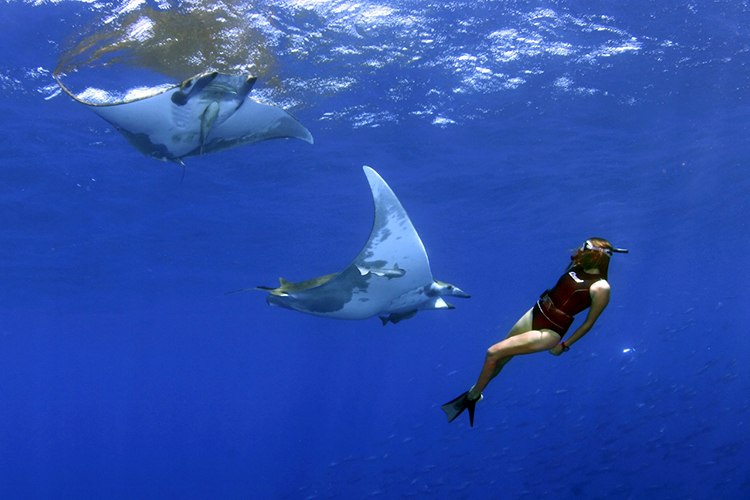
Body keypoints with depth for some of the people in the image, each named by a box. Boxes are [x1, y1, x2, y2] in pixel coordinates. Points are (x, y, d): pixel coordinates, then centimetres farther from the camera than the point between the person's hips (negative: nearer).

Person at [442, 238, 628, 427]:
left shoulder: (601, 288, -21)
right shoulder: (577, 267, -1)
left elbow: (589, 322, -10)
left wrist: (564, 346, -5)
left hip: (549, 333, -7)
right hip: (534, 314, 7)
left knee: (494, 353, -11)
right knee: (499, 360, 13)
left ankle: (471, 397, 10)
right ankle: (474, 393, 34)